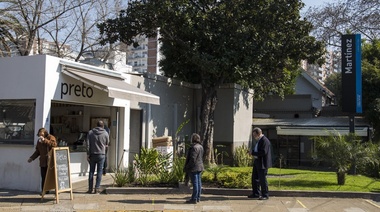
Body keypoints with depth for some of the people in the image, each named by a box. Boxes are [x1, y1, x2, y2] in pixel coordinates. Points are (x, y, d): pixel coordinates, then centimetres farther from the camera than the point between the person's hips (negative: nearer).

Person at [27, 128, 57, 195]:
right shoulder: (39, 141, 18)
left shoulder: (51, 137, -2)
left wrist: (44, 140, -26)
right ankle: (45, 191, 11)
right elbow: (37, 151, 27)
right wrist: (32, 158, 18)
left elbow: (54, 144, -22)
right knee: (44, 177, 3)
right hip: (43, 162, 6)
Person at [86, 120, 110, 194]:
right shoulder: (105, 133, -3)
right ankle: (97, 189, 2)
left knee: (91, 171, 9)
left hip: (92, 155, 2)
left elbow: (88, 144, -4)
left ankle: (90, 189, 10)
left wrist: (88, 154, -1)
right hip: (101, 155, -1)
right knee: (99, 171, 4)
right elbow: (107, 144, 9)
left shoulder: (90, 132, -1)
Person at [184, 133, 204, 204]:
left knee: (195, 183, -5)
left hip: (194, 168, -9)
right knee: (199, 183, 12)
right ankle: (198, 198, 19)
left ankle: (194, 199, 0)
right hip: (199, 167, 9)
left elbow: (192, 159, -22)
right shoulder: (200, 147, 10)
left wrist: (187, 168, -14)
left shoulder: (194, 147, -20)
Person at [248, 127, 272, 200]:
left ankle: (265, 195, 7)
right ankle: (256, 194, 23)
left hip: (262, 163, -10)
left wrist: (253, 153, -19)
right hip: (257, 162, 10)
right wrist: (252, 151, 6)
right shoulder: (259, 140, 15)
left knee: (262, 179, -3)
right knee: (255, 178, 14)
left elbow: (263, 152, -25)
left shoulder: (265, 141, -18)